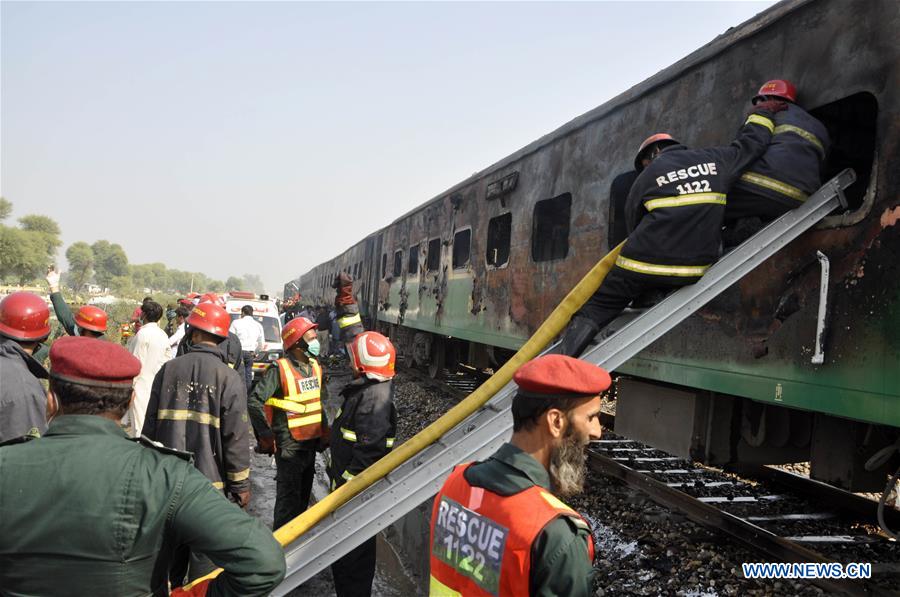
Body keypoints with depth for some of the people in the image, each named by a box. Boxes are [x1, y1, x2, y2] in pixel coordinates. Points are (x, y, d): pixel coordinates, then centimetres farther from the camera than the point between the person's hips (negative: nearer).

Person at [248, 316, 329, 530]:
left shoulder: (315, 367, 6)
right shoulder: (279, 369, -17)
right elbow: (254, 402, -19)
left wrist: (323, 429, 14)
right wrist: (268, 437, -15)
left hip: (312, 443, 8)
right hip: (289, 446, -7)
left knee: (304, 495, 19)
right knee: (289, 498, -1)